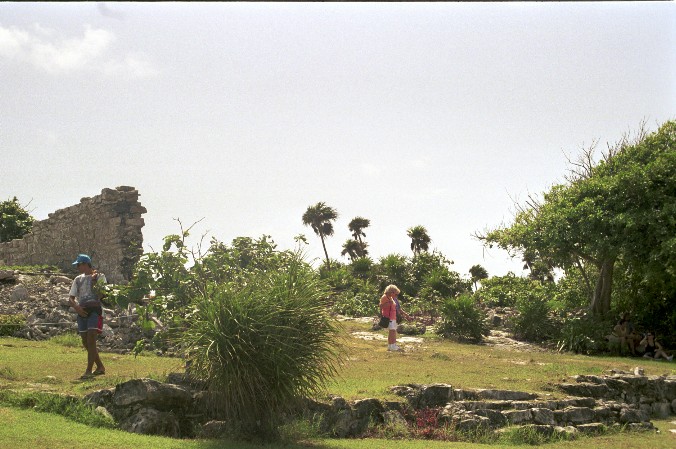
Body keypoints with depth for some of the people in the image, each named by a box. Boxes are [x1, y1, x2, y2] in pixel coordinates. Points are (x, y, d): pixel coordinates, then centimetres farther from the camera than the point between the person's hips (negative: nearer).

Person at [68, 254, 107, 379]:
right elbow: (71, 299, 12)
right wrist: (77, 307, -7)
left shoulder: (99, 276, 2)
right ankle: (100, 367, 22)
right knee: (86, 343, 8)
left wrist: (95, 281, -13)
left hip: (95, 311, -6)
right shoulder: (78, 279, 16)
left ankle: (89, 370, -14)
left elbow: (102, 295, -7)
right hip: (82, 312, 6)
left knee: (91, 341, -15)